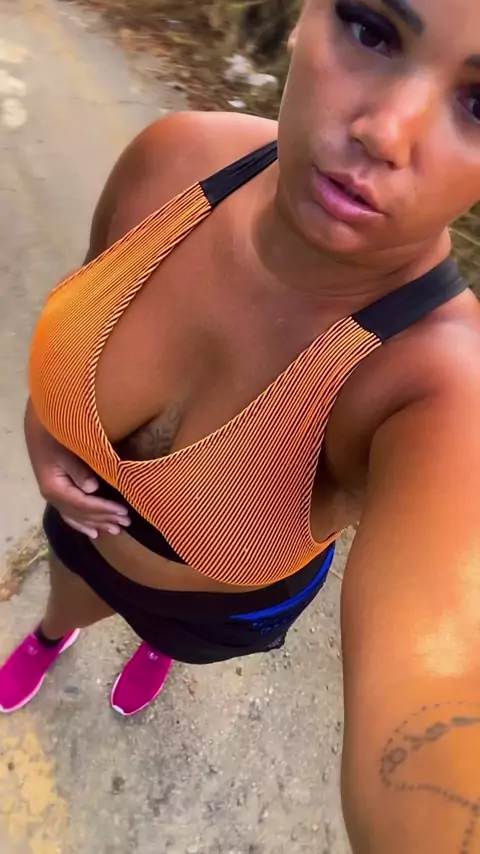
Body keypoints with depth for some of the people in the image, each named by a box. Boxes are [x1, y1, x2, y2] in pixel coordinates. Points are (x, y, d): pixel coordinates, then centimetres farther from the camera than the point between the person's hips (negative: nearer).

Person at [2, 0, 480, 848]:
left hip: (226, 599, -2)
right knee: (70, 602, 38)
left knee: (174, 630, 37)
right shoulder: (176, 159, -29)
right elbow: (91, 291, -8)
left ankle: (161, 650, 79)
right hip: (92, 523, 3)